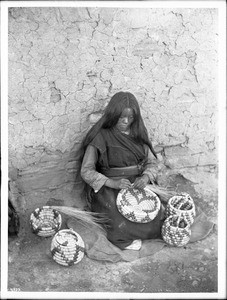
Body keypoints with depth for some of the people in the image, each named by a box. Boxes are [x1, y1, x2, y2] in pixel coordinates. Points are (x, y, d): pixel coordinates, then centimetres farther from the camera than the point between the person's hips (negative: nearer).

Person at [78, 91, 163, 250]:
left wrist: (146, 177, -12)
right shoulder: (101, 137, -6)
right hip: (109, 188, -4)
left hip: (138, 183, 5)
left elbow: (150, 163, 11)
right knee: (122, 224, -30)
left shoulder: (138, 134, 10)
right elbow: (86, 171, -9)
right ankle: (124, 238, 1)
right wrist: (112, 183, -23)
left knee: (156, 212, -21)